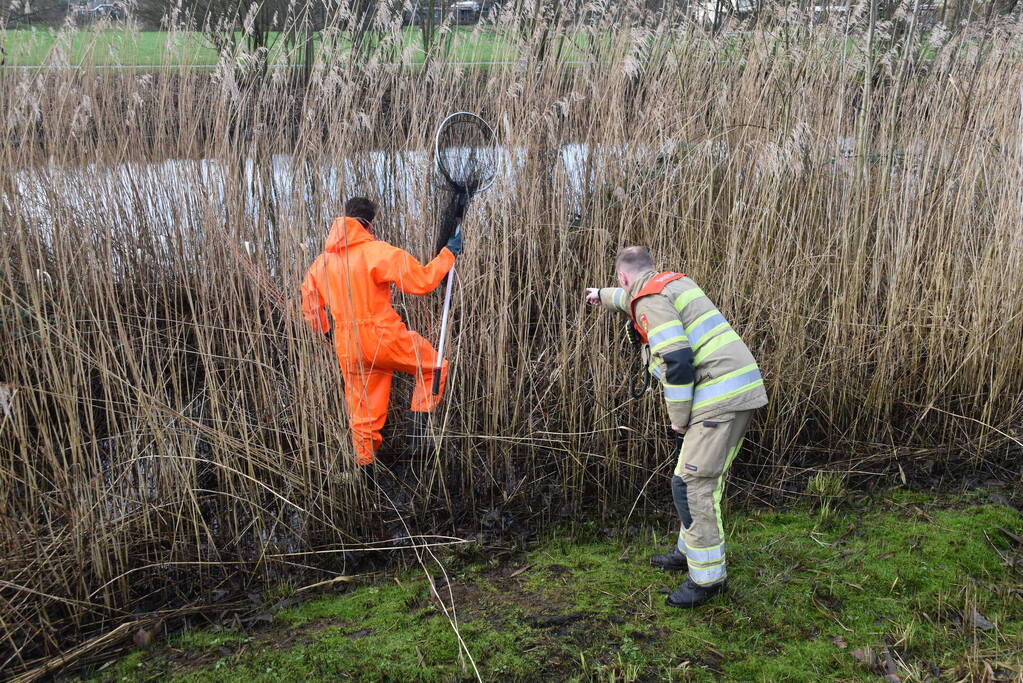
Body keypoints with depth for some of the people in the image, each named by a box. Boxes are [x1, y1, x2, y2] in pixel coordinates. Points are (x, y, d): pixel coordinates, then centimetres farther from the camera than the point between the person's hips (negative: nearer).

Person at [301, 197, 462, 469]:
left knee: (362, 409, 16)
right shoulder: (378, 251, -12)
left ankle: (365, 461, 23)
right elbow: (421, 280, -15)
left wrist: (324, 330, 32)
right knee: (434, 367, 15)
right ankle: (422, 420, 1)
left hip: (347, 347, 6)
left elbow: (309, 301, 18)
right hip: (384, 338, -6)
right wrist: (448, 254, -3)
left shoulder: (322, 261, 8)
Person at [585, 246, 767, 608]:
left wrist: (679, 418, -7)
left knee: (692, 485, -6)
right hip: (741, 388, 10)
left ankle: (708, 577, 1)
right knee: (705, 479, 20)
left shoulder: (650, 301, -9)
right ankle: (690, 551, 33)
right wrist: (603, 296, 62)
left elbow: (678, 362, -19)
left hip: (721, 398, -10)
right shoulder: (673, 282, 20)